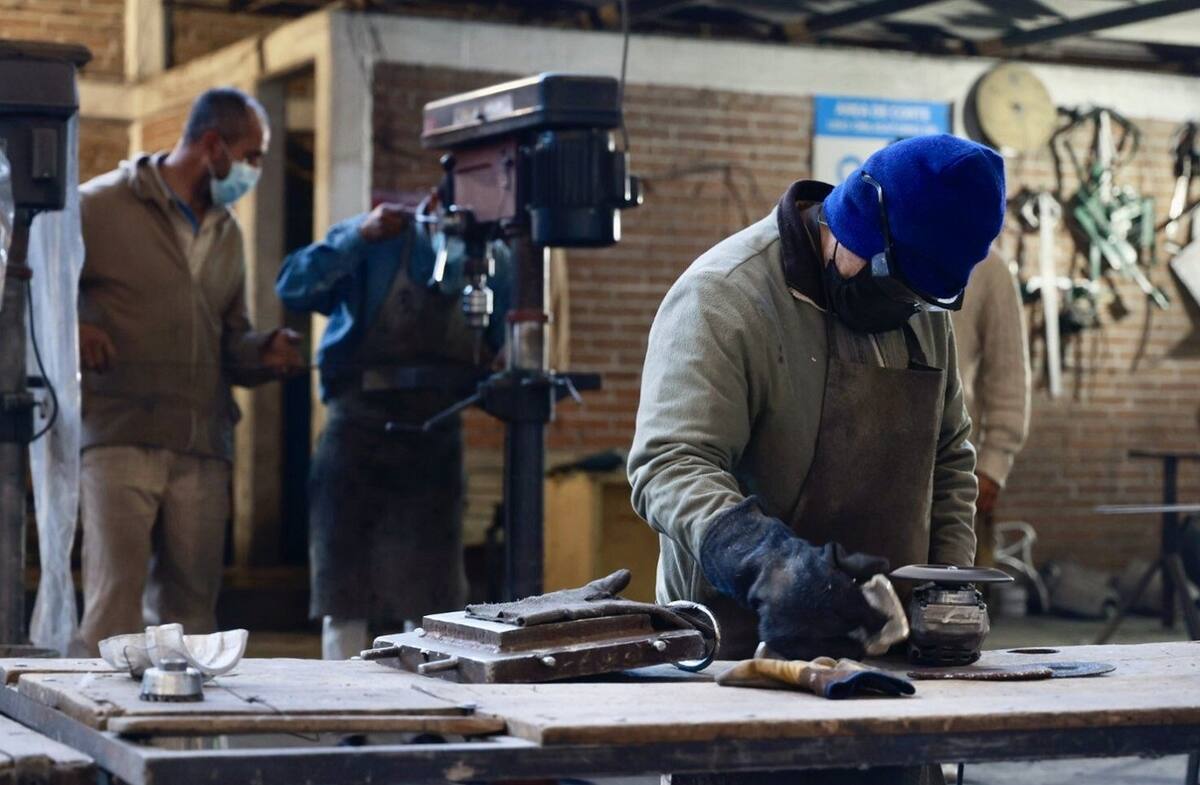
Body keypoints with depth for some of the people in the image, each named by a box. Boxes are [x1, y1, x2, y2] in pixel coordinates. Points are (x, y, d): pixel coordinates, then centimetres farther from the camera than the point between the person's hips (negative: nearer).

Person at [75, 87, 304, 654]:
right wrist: (71, 325, -16)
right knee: (116, 600, -11)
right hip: (119, 437, -6)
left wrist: (263, 353, 5)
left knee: (191, 603, 6)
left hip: (202, 448, 6)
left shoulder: (227, 233, 21)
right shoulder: (102, 205, 0)